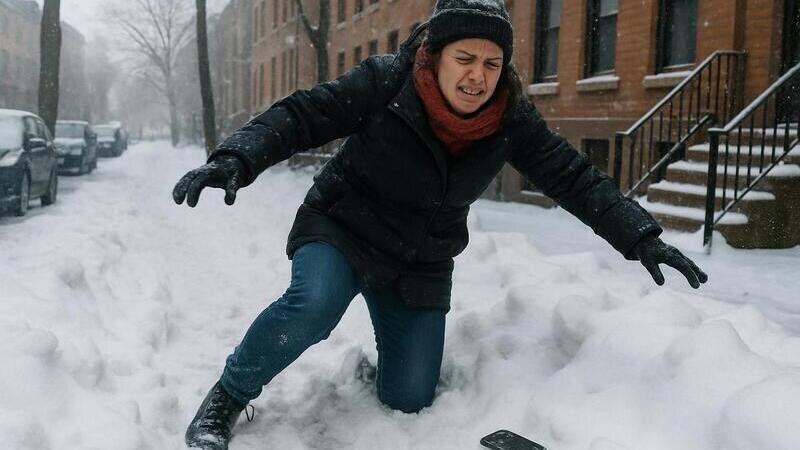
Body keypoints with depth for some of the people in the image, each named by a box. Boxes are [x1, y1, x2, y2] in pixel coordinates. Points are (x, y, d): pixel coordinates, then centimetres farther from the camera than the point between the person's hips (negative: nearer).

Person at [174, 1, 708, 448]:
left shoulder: (512, 118, -13)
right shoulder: (386, 81, -21)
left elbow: (575, 177, -10)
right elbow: (300, 115, -20)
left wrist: (640, 237, -19)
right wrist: (236, 159, -36)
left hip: (420, 267, 3)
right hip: (340, 230, -3)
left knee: (408, 400, 2)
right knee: (313, 306, -34)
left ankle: (382, 360, 40)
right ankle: (228, 398, -6)